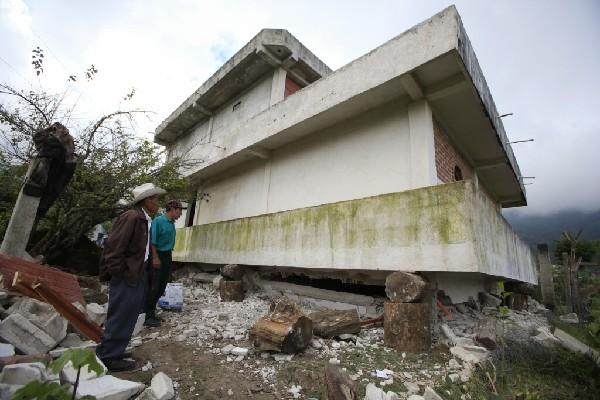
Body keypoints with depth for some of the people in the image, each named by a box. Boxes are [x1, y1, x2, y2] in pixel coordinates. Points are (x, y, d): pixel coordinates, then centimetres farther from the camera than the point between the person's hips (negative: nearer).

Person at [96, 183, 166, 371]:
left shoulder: (145, 220, 9)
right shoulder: (131, 217, -19)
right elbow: (113, 246, -20)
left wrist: (142, 271, 12)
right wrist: (118, 273, -15)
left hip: (137, 276, 10)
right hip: (125, 277, -9)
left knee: (129, 315, 18)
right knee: (120, 316, 2)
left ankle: (114, 351, 33)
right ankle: (108, 357, 18)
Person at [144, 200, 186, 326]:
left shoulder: (172, 223, 11)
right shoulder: (158, 220, -13)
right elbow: (152, 241, -16)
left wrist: (169, 257, 15)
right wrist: (155, 258, -19)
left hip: (167, 256, 8)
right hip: (158, 256, -8)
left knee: (161, 286, 12)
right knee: (153, 286, -3)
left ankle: (151, 311, 24)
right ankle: (147, 316, 7)